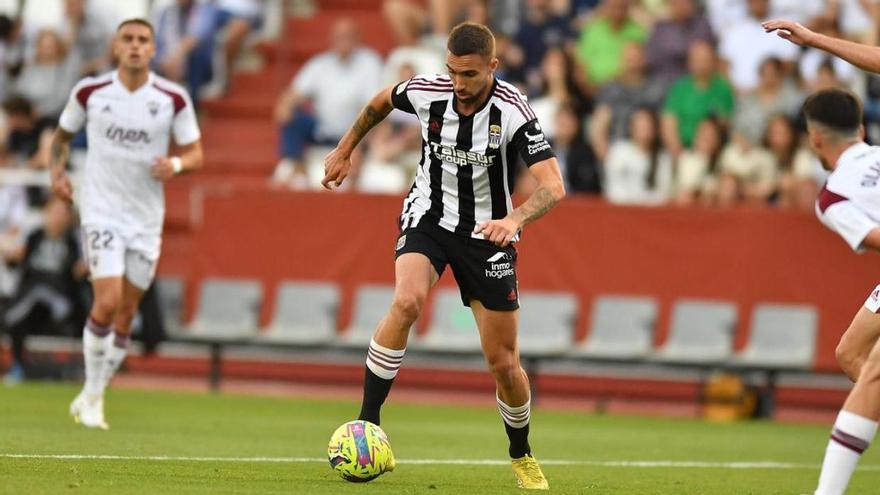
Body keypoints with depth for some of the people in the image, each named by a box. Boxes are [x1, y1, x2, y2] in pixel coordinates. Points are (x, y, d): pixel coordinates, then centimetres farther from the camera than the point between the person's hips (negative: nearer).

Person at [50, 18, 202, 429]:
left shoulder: (173, 99, -4)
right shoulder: (89, 91, -4)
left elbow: (195, 152, 1)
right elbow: (63, 136, 13)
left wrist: (176, 164, -20)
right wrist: (57, 172, -4)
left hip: (146, 218, 2)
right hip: (100, 210, -2)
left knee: (126, 314, 6)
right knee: (108, 302, -18)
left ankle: (92, 398, 22)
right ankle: (91, 393, -1)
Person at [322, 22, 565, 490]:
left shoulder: (513, 111, -24)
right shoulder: (426, 92, -14)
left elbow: (553, 186, -32)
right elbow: (380, 101, 11)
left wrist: (515, 218, -50)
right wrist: (344, 150, 17)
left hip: (487, 232, -1)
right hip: (428, 218, 1)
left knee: (504, 364, 1)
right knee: (406, 301, -32)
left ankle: (521, 456, 29)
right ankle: (366, 426, -25)